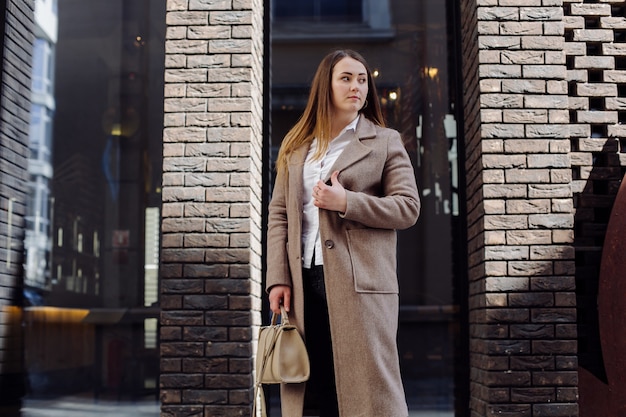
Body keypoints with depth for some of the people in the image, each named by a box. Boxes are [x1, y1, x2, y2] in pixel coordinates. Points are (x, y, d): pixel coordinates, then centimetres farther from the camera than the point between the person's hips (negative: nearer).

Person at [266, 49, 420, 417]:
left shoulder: (386, 142, 8)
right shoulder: (295, 146, 17)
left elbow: (408, 207, -1)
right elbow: (278, 215, 12)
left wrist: (346, 202, -13)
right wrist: (278, 278, 1)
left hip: (359, 282, -3)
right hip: (304, 283, 3)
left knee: (368, 386, -2)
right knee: (315, 387, 7)